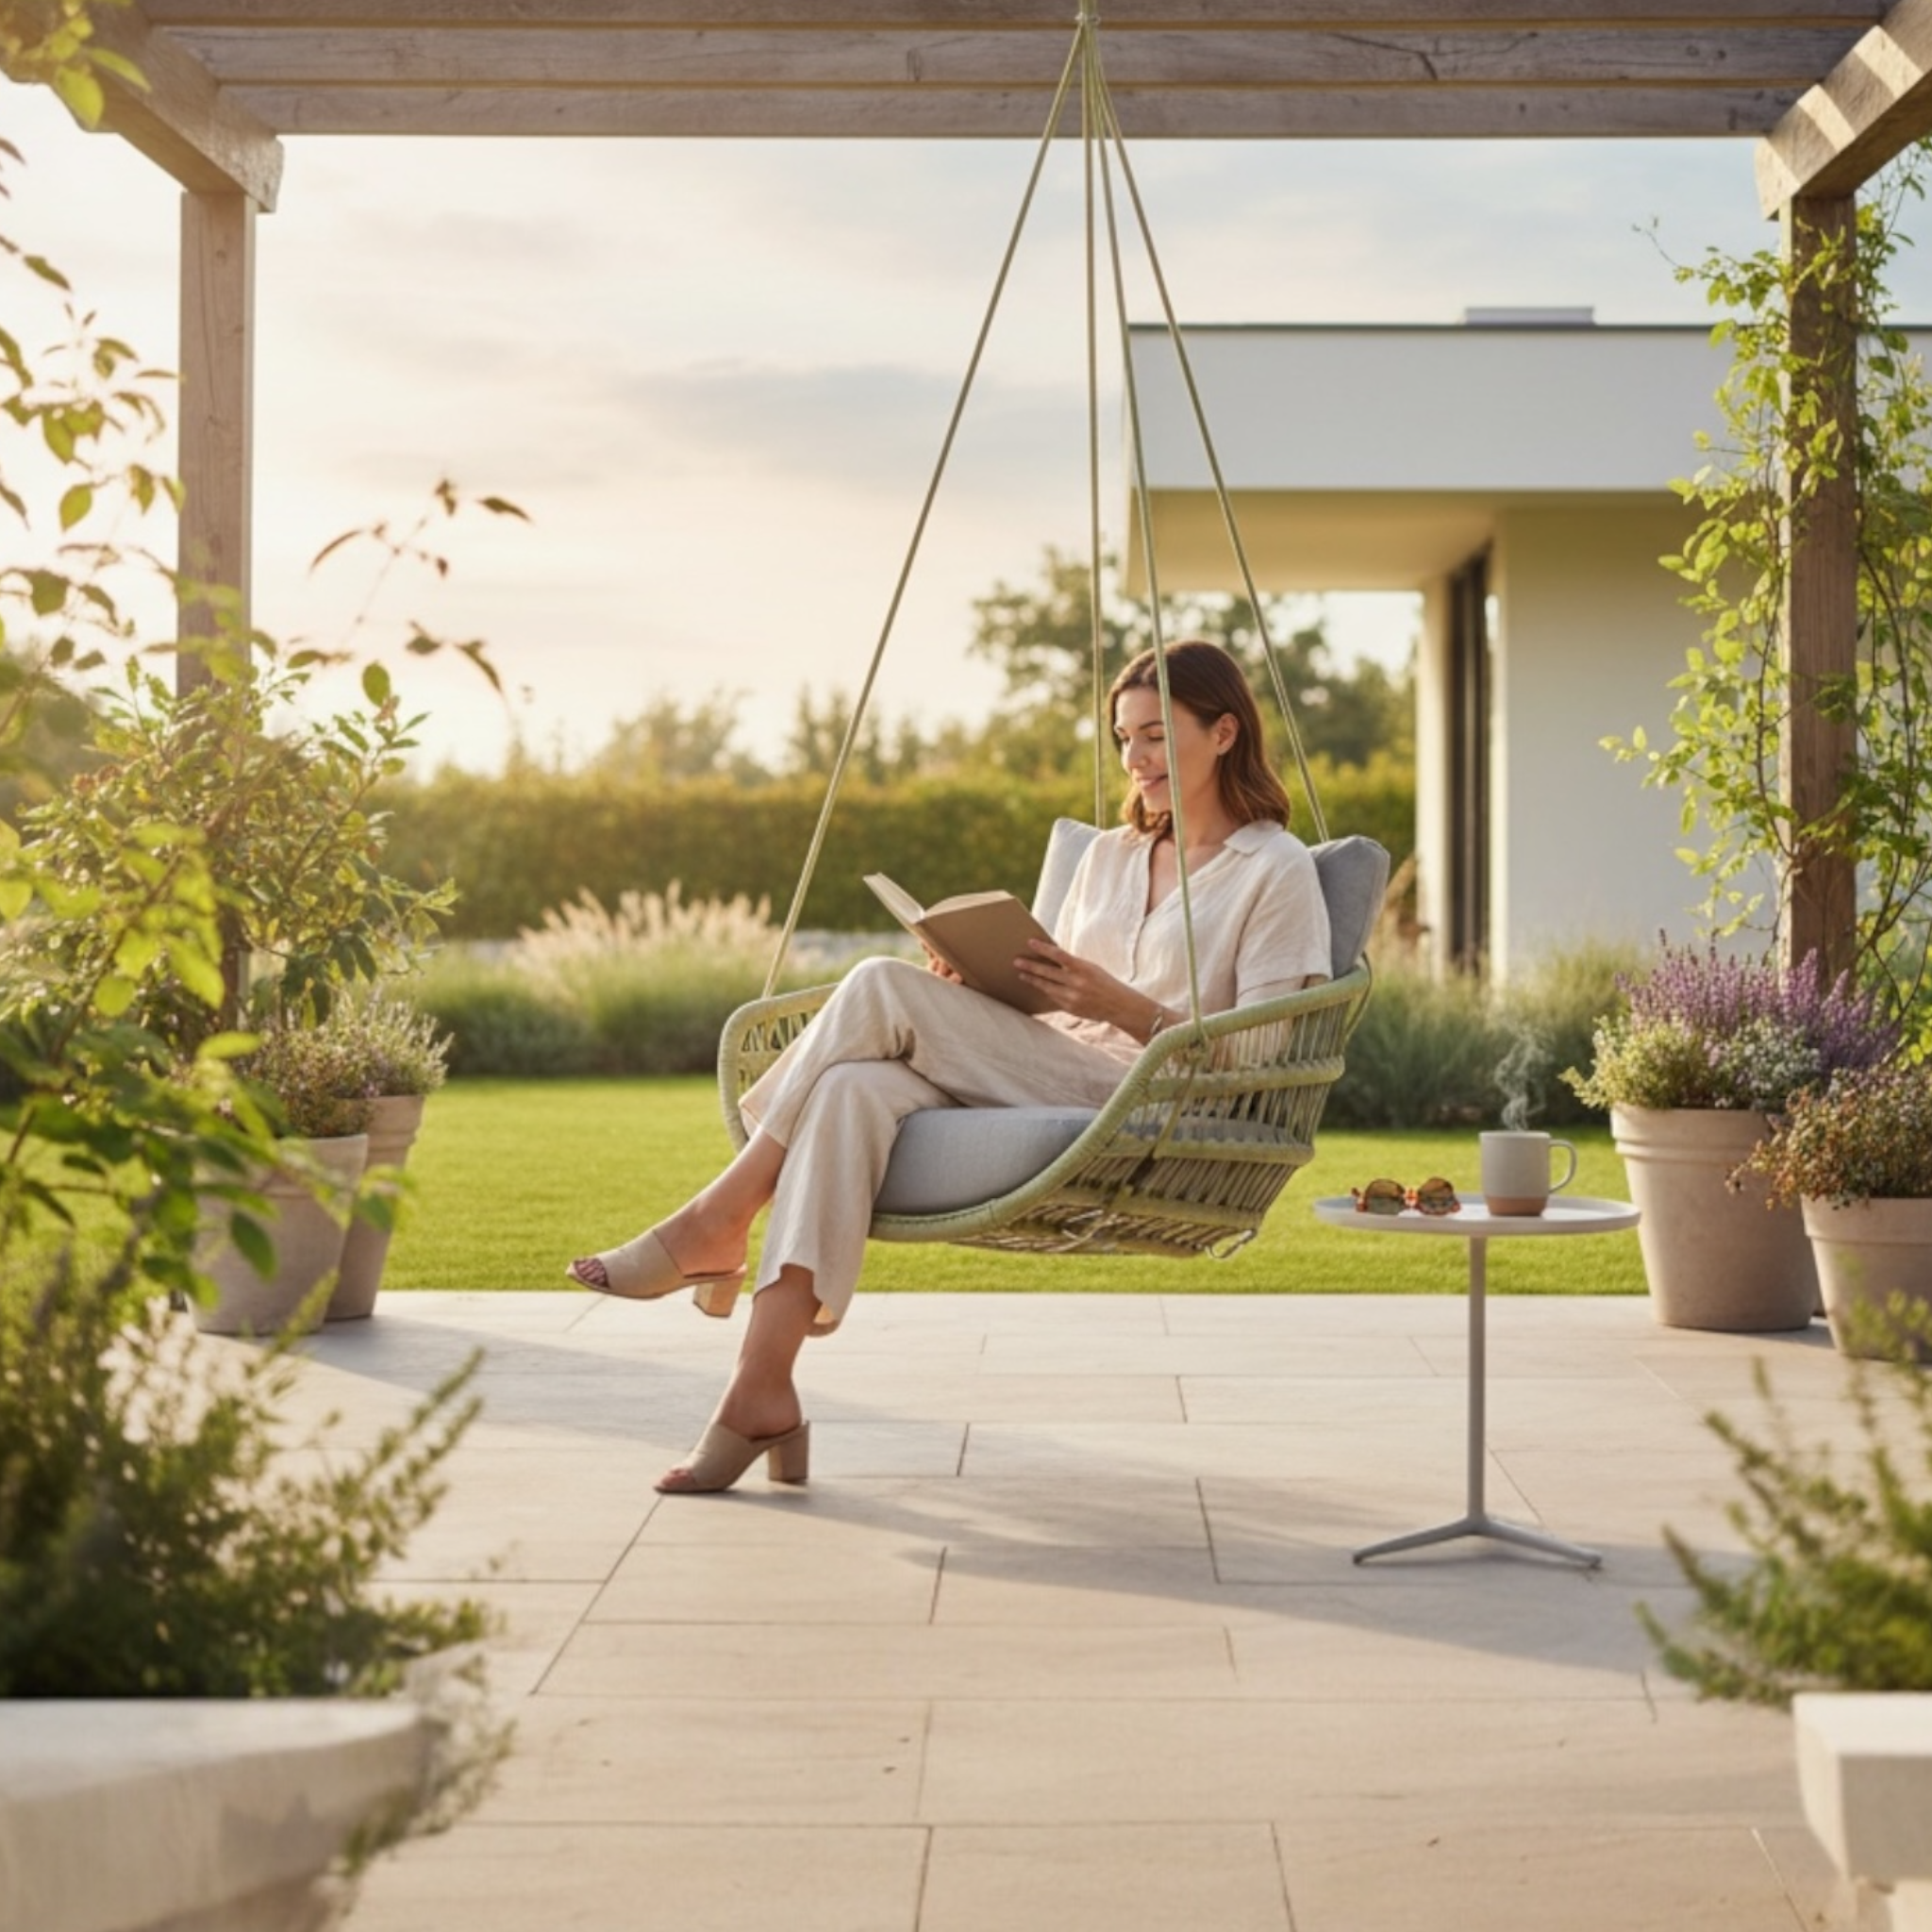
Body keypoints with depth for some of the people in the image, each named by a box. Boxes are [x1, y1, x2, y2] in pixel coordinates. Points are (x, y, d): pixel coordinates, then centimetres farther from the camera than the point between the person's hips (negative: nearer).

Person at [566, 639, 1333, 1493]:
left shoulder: (1277, 870, 3)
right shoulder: (1107, 855, 25)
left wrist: (1123, 1006, -18)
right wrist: (974, 991, 2)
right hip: (1037, 1092, 6)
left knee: (883, 988, -23)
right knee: (857, 1089, -29)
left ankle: (718, 1221, -14)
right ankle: (760, 1394, -36)